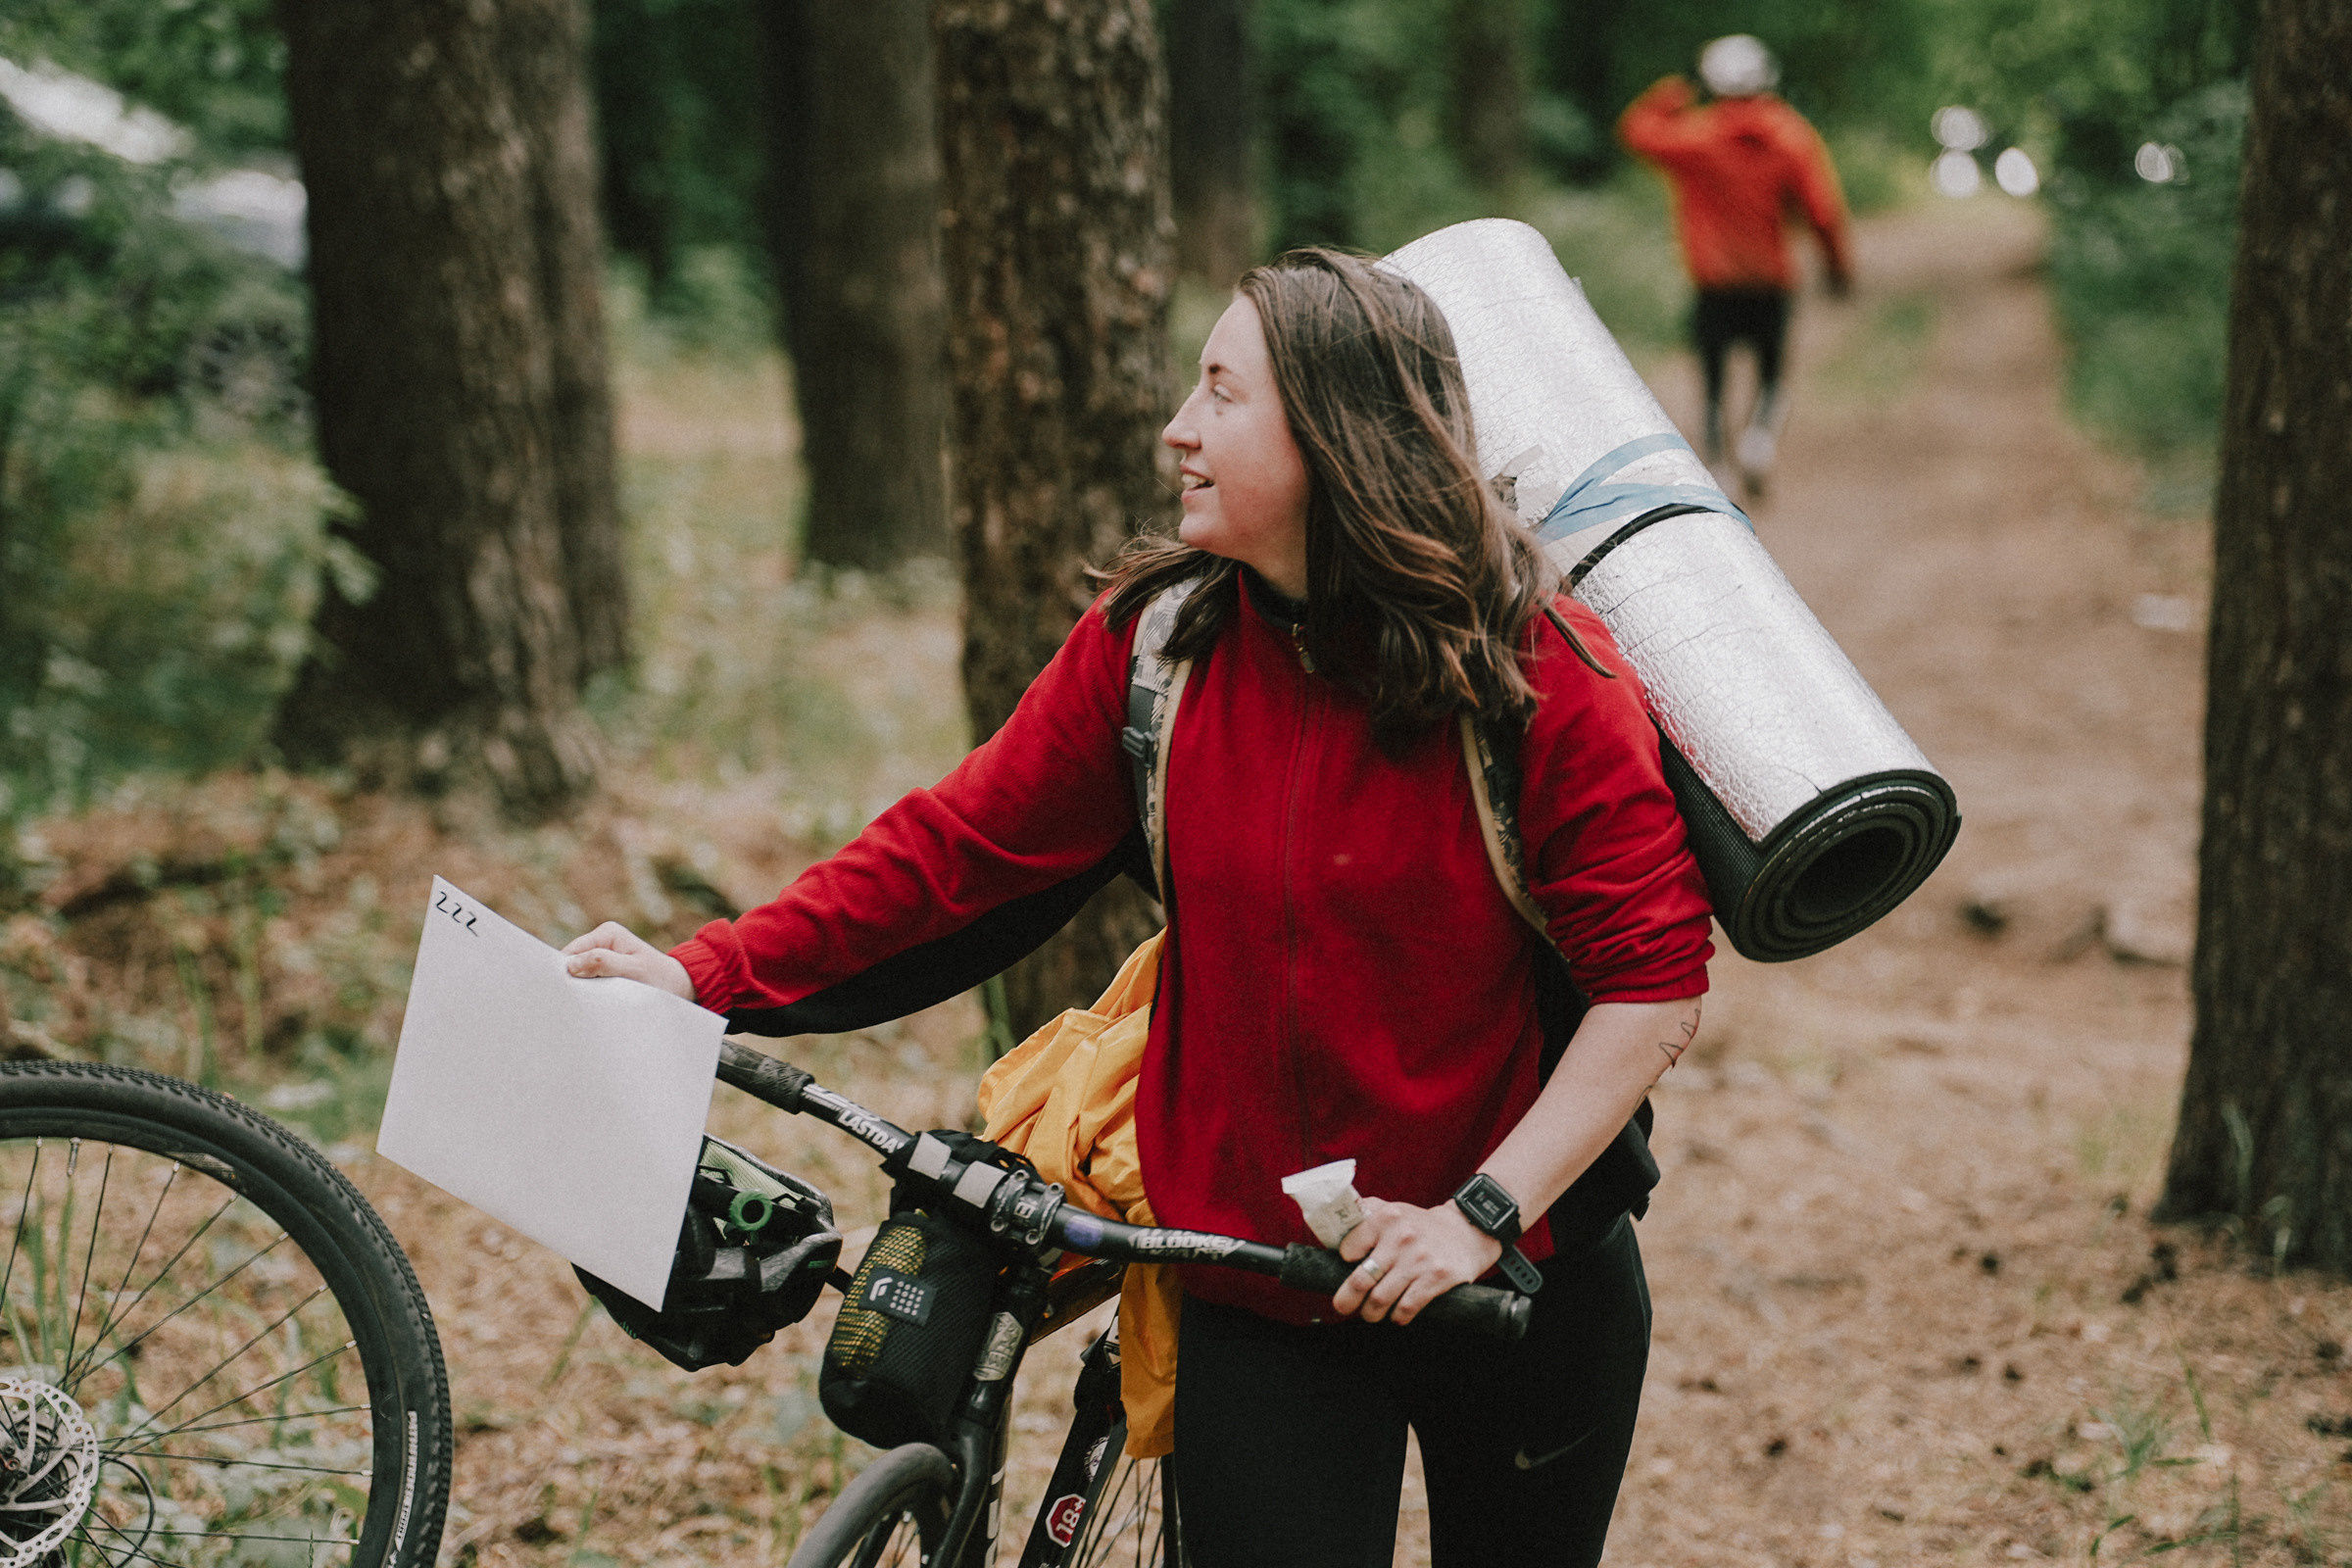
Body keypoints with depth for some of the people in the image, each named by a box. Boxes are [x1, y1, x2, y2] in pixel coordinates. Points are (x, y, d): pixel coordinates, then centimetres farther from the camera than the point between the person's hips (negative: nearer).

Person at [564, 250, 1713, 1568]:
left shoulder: (1538, 668, -13)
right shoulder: (1154, 643, -3)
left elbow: (1655, 979, -15)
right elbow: (960, 848, -1)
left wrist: (1483, 1212, -21)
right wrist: (708, 977, -11)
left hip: (1522, 1285, -1)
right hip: (1256, 1296, 2)